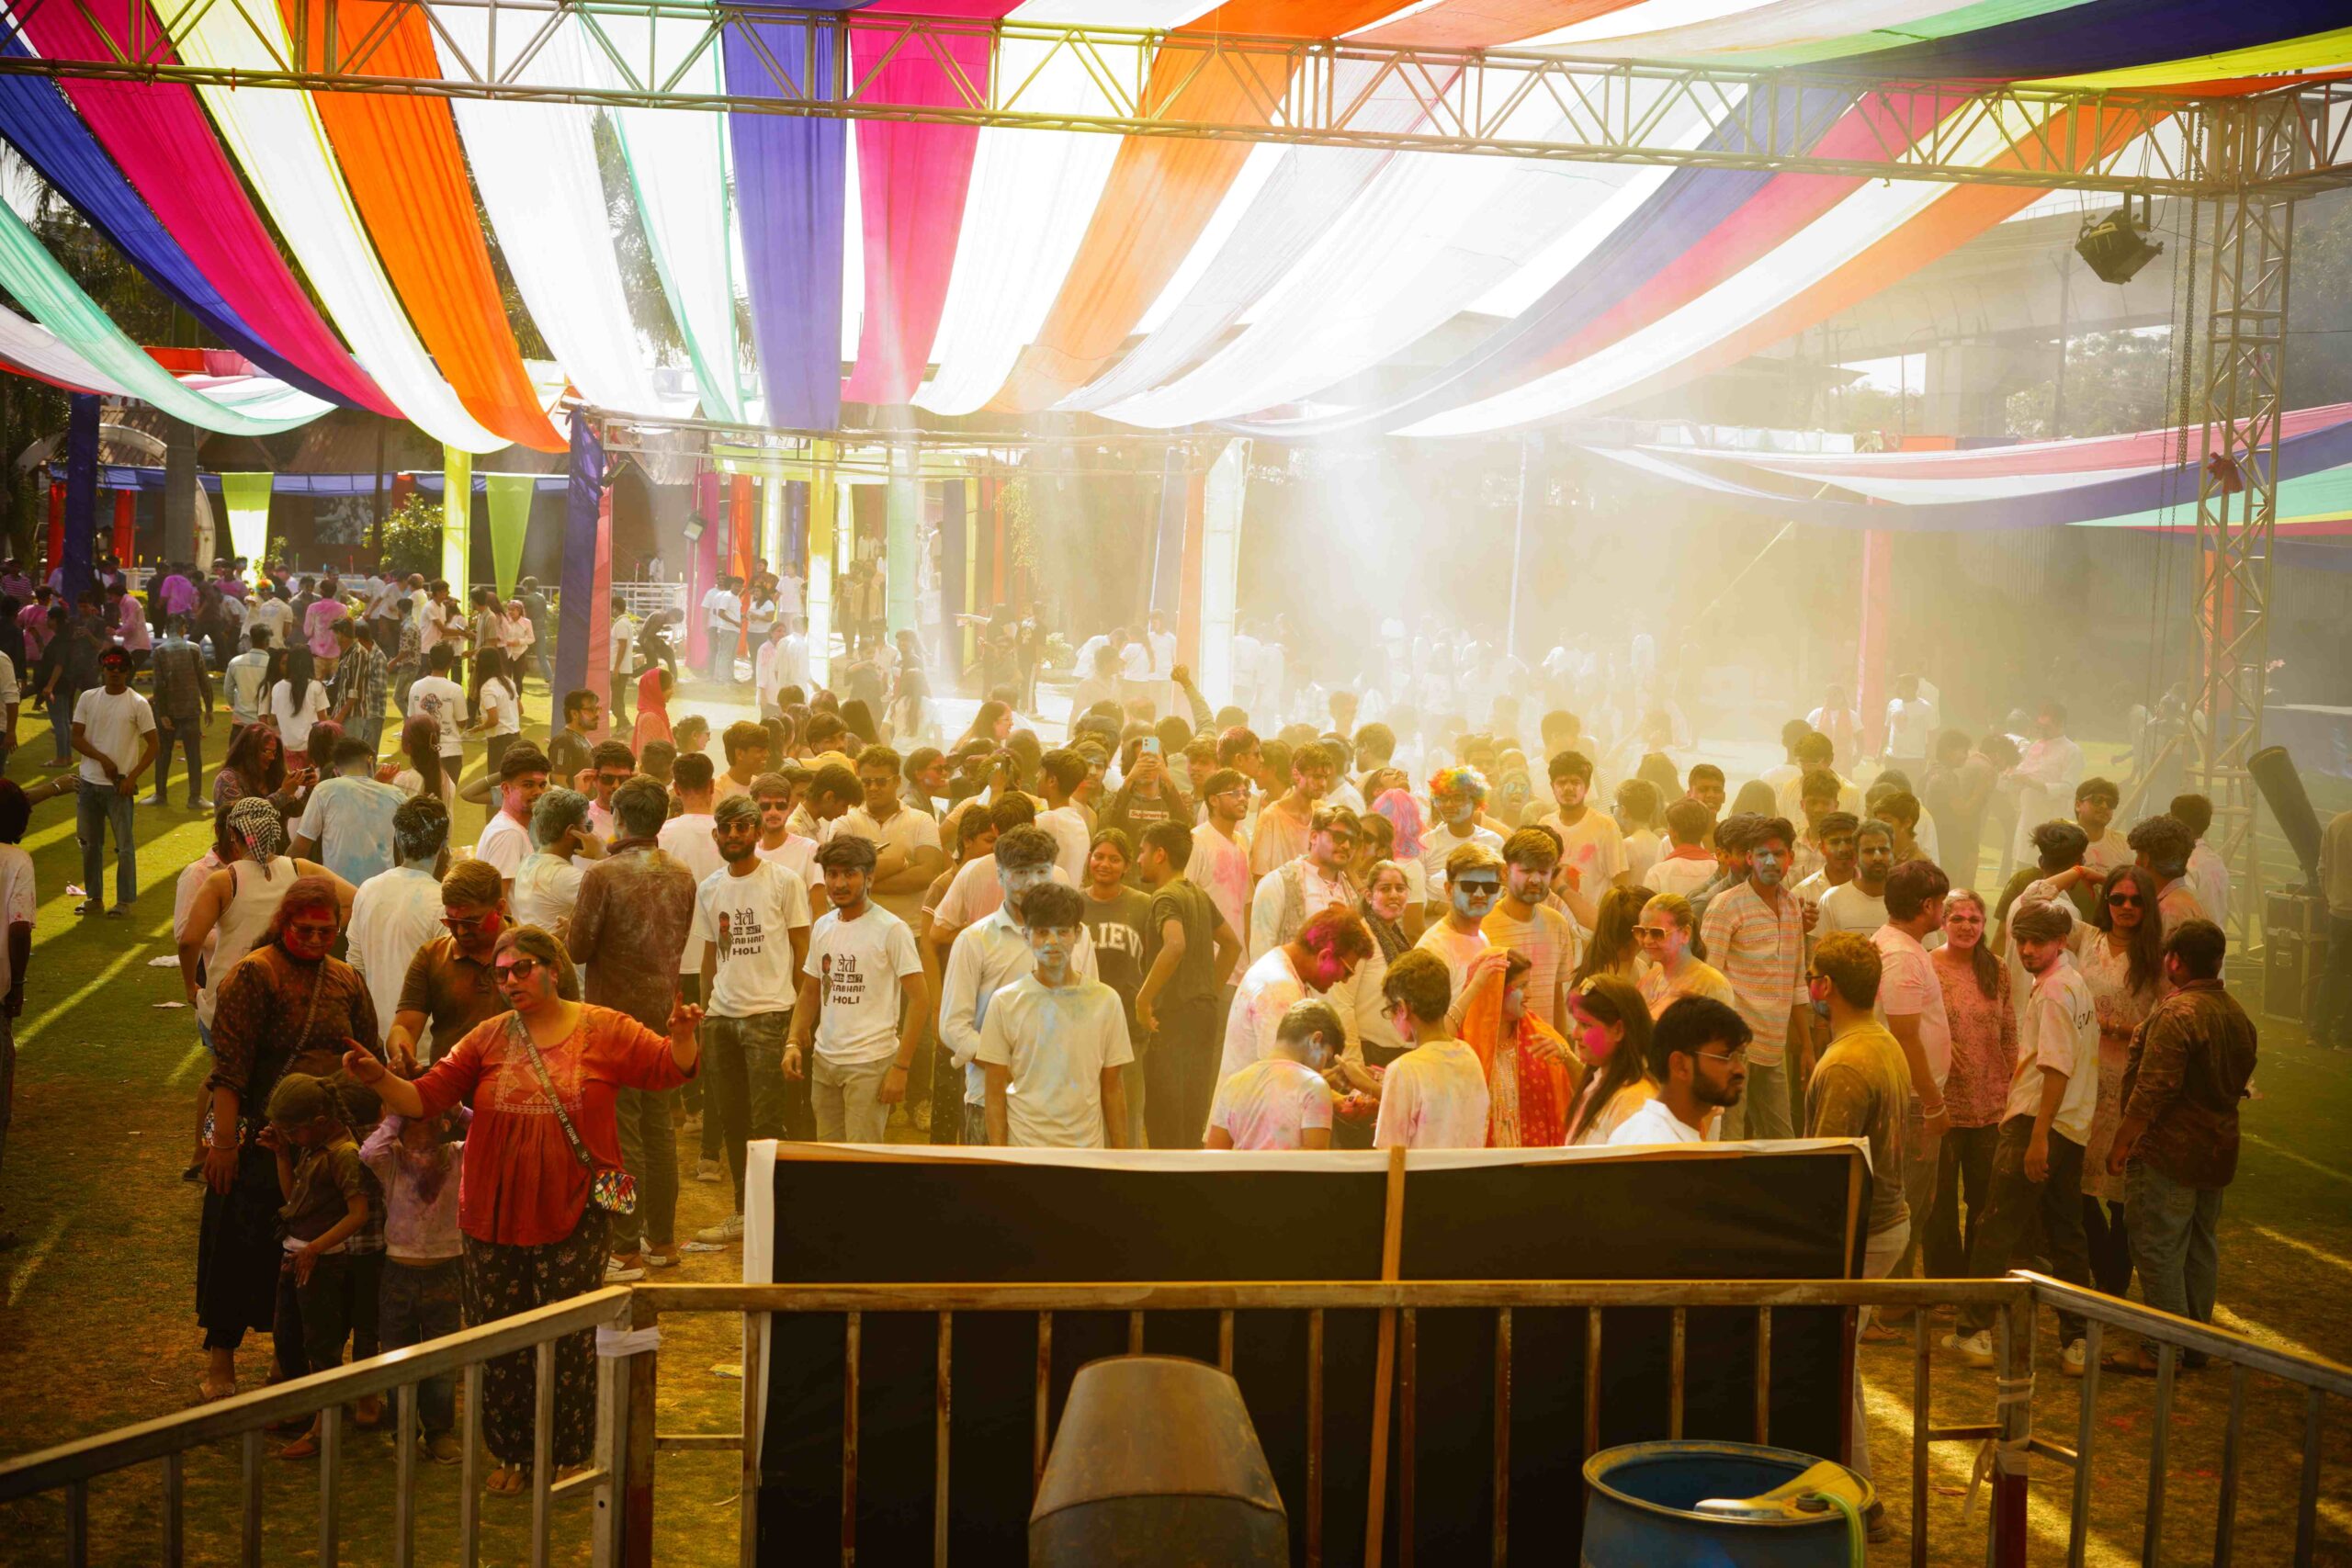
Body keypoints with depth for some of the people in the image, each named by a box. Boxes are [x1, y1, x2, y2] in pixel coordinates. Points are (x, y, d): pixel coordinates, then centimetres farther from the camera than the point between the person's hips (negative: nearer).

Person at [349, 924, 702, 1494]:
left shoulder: (604, 1030, -2)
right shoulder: (489, 1038, 4)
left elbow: (669, 1069, -7)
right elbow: (428, 1097, 1)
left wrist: (681, 1036, -27)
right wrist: (379, 1079, -16)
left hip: (573, 1217, -3)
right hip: (495, 1215, 3)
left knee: (568, 1340, 3)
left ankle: (571, 1456, 20)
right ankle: (512, 1455, 27)